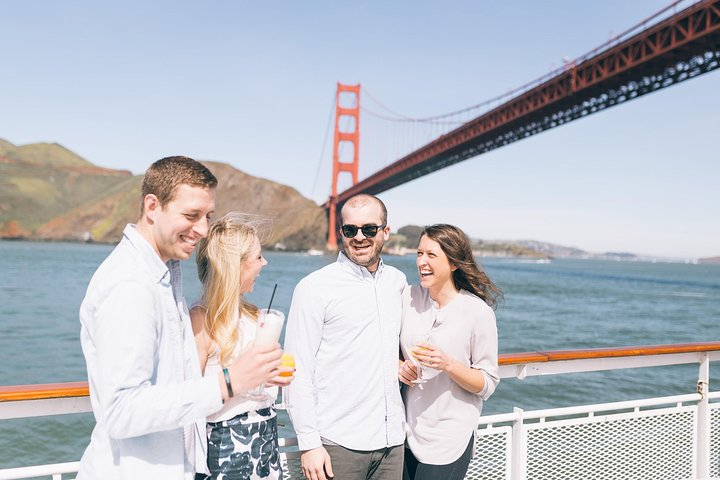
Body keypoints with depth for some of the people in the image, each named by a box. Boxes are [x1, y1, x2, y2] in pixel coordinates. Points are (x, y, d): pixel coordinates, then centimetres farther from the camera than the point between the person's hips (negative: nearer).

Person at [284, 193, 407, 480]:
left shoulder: (397, 281, 7)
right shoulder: (314, 288, -9)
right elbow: (298, 370, -10)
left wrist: (404, 365, 6)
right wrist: (309, 443, -13)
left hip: (391, 440, 5)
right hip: (338, 445, -4)